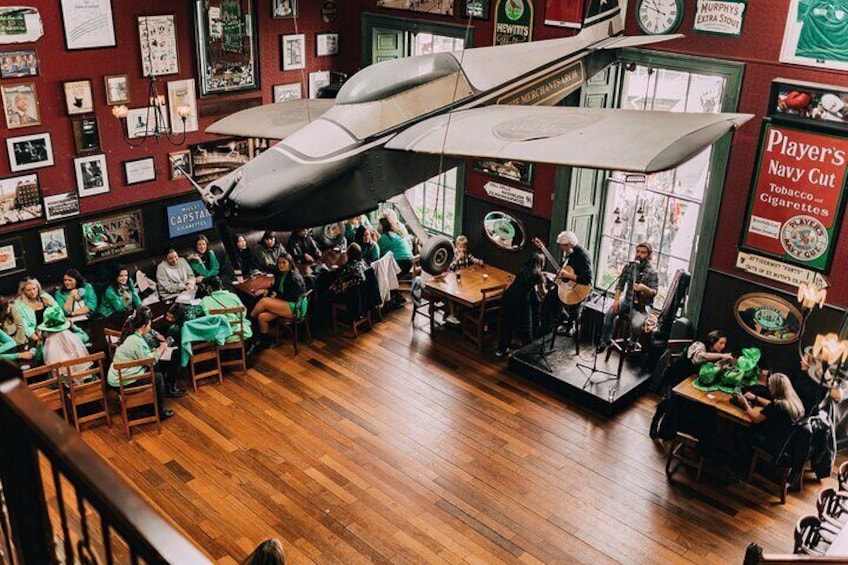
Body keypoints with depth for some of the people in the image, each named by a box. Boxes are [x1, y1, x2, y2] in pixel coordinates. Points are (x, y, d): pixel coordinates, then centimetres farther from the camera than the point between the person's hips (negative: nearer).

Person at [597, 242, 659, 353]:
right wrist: (616, 300, -9)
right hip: (627, 300, 5)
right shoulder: (629, 266, 2)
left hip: (643, 304, -4)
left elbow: (654, 292, -14)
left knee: (636, 324, -30)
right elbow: (620, 283, 4)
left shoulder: (652, 273, -11)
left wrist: (644, 288, -36)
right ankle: (606, 340, 0)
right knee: (609, 313, -19)